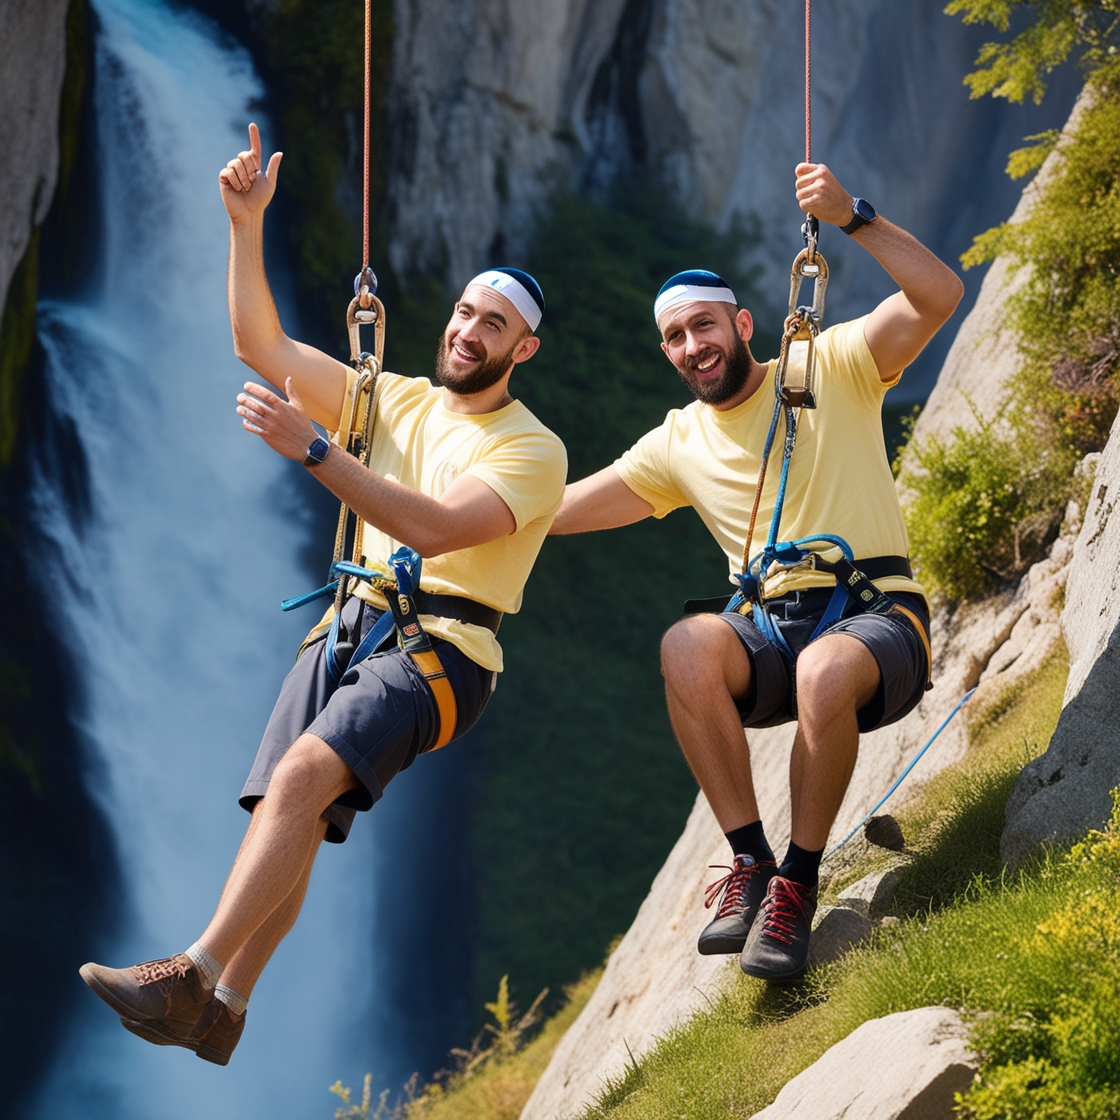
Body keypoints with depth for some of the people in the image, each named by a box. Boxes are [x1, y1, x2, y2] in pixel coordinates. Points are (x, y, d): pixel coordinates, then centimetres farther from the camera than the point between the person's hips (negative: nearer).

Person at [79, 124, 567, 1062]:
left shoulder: (532, 449, -1)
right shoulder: (393, 399, 17)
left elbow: (436, 527, -18)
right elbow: (260, 343, 14)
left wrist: (311, 449, -25)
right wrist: (249, 224, 2)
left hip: (441, 643, -6)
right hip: (351, 624, 6)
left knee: (305, 773, -28)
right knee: (288, 809, -15)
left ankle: (195, 979, -34)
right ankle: (219, 1016, -18)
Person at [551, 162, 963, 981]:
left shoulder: (829, 370, 1)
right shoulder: (677, 445, 13)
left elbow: (939, 296, -13)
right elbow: (552, 510, 15)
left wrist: (853, 218, -26)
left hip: (876, 617, -4)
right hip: (771, 631, 4)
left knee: (825, 670, -40)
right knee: (687, 645, -32)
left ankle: (797, 885, -22)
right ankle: (749, 861, -21)